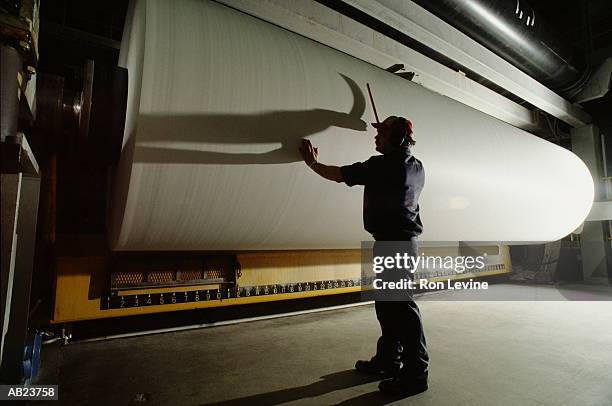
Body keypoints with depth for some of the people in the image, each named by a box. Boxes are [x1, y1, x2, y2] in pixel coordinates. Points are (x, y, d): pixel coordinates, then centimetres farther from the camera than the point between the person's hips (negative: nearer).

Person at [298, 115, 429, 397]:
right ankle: (388, 360, 27)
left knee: (401, 305, -4)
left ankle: (416, 373, 7)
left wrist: (312, 162, 12)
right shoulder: (416, 167, 11)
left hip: (392, 243, -10)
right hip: (405, 240, 10)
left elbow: (338, 175, -5)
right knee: (387, 303, 15)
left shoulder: (381, 165, -13)